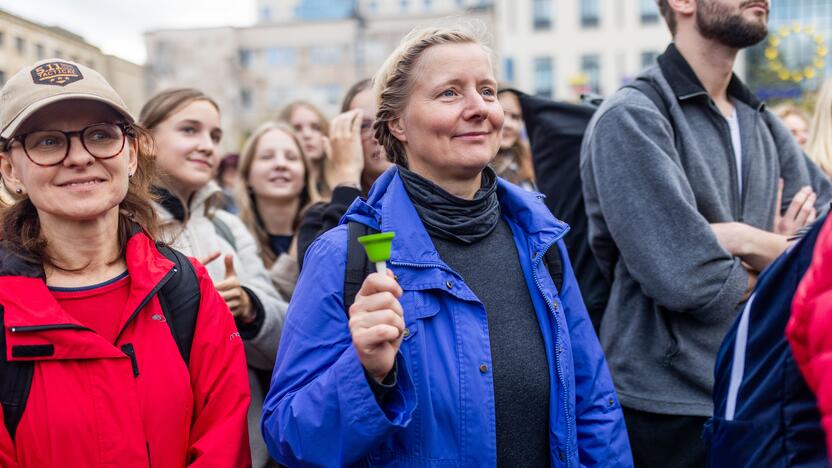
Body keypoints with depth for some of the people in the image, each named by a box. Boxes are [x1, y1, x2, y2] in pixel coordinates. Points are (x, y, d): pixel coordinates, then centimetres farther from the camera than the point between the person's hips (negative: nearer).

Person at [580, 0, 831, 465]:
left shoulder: (763, 123, 9)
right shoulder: (632, 117, -13)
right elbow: (687, 278, -21)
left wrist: (751, 242, -14)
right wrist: (780, 257, -3)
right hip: (669, 405, -7)